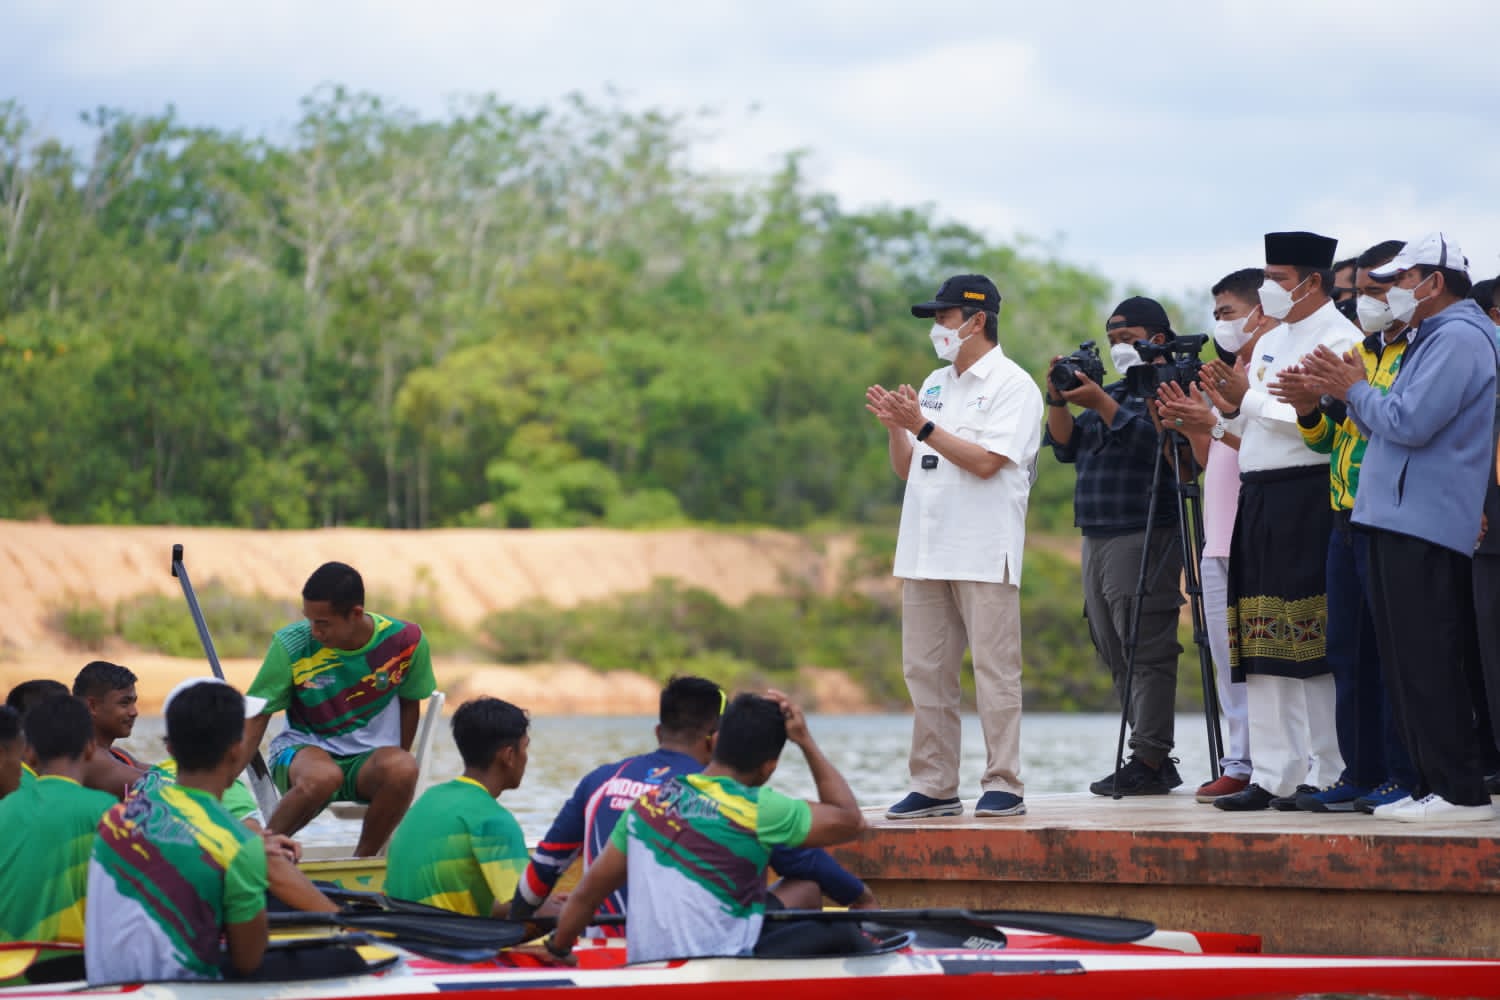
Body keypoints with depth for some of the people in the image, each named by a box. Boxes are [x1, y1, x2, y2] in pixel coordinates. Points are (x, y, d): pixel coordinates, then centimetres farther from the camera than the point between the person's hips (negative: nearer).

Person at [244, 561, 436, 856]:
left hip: (369, 756, 2)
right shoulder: (292, 645, -13)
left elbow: (410, 703, 9)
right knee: (323, 776, -39)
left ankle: (362, 860, -12)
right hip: (303, 749, -2)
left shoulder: (404, 640, -9)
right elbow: (256, 717, -8)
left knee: (404, 769, -35)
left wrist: (396, 764, 5)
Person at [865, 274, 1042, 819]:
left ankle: (1003, 785, -4)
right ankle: (934, 786, 11)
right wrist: (895, 426, 1)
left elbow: (985, 462, -15)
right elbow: (906, 468, 18)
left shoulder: (1012, 385, -4)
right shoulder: (934, 384, 18)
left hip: (983, 551, -7)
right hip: (926, 548, 7)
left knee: (994, 668, -6)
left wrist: (923, 426, -15)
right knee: (925, 671, 6)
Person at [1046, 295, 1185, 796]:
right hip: (1097, 537, 9)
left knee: (1146, 651, -10)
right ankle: (1156, 763, 11)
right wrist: (1059, 401, 3)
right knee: (1115, 655, 8)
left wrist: (1101, 404, -20)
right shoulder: (1114, 391, 22)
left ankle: (1149, 761, -11)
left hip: (1144, 536, -9)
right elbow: (1067, 448, 17)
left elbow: (1149, 443, -18)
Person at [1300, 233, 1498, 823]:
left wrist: (1356, 390, -5)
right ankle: (1431, 784, 14)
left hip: (1425, 526, -11)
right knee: (1407, 664, 11)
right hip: (1401, 520, 11)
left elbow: (1409, 423, -20)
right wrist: (1348, 395, 9)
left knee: (1428, 665, -11)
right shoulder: (1430, 339, 22)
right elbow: (1393, 425, 23)